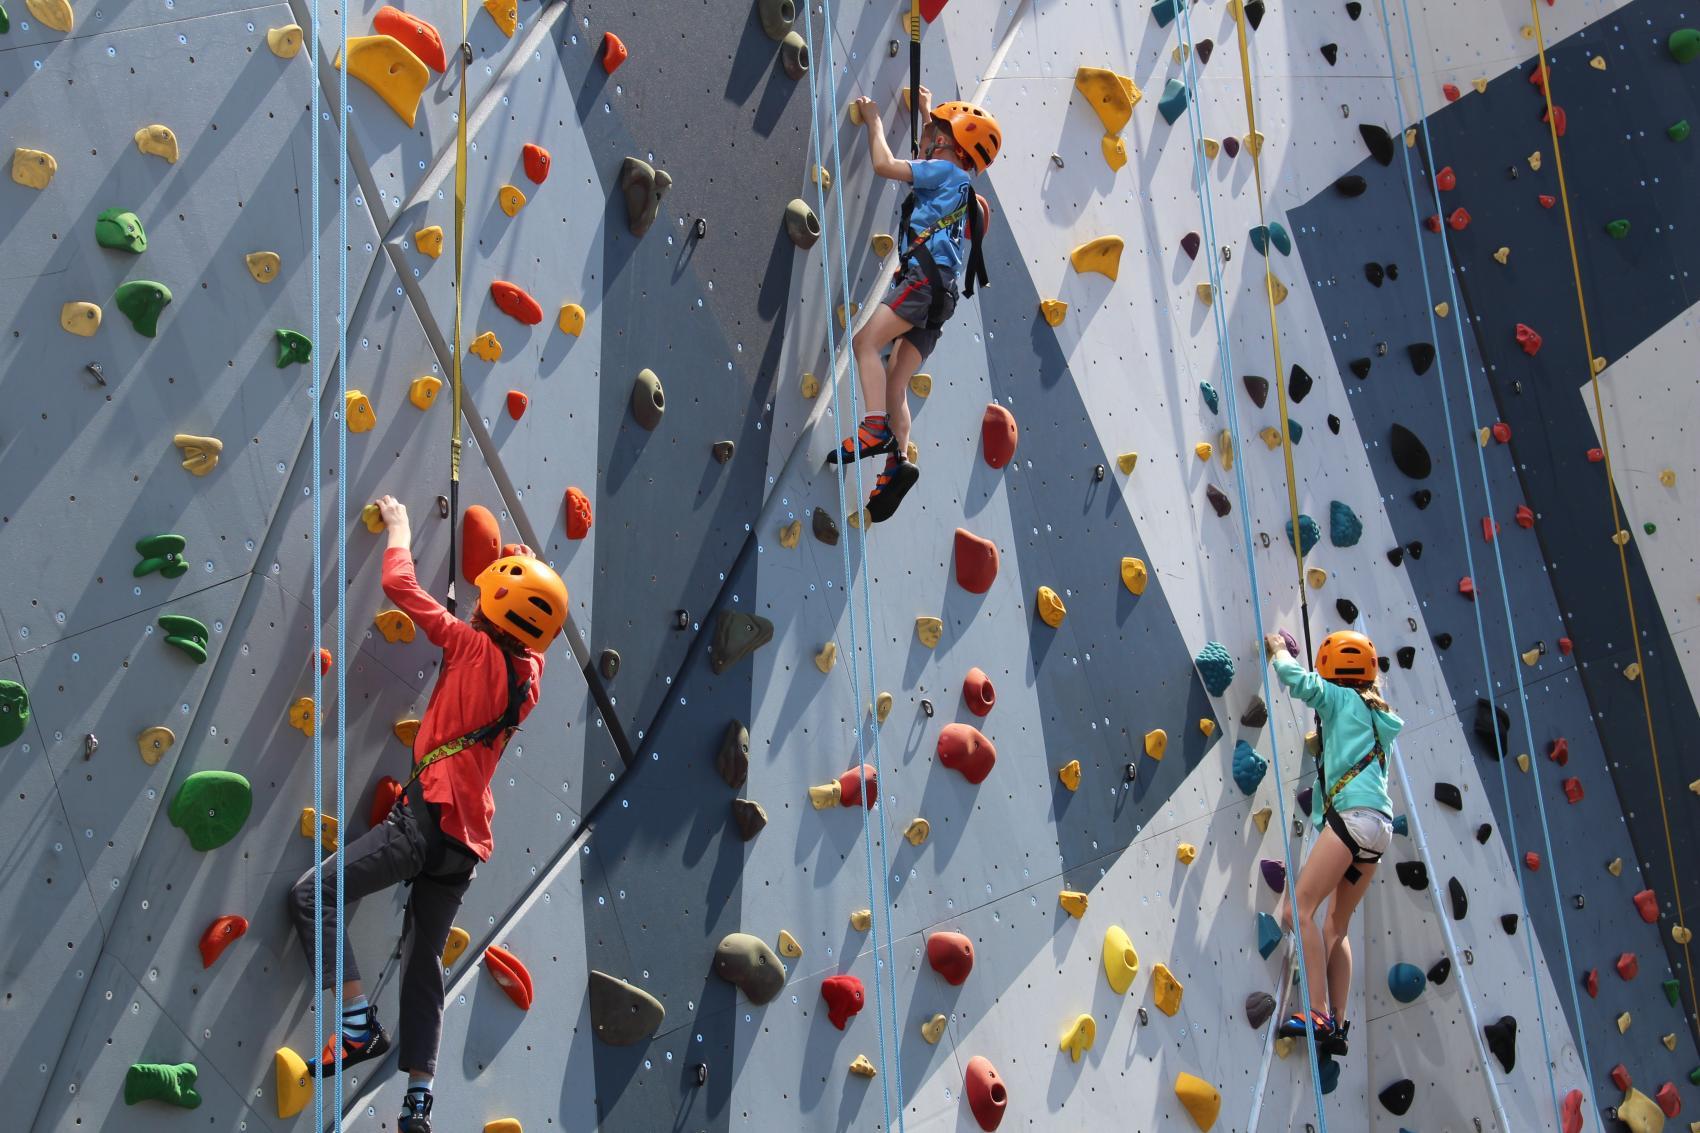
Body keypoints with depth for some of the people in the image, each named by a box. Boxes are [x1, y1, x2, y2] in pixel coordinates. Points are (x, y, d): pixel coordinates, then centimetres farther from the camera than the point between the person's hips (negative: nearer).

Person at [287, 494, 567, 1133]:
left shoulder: (476, 648, -7)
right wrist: (525, 566, 36)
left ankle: (360, 1026, -6)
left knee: (312, 894, -2)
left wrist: (398, 527, 14)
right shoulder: (530, 672, 11)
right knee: (424, 960, 15)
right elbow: (539, 629, 36)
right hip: (469, 839, 8)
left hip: (429, 816, -8)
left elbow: (399, 584, -2)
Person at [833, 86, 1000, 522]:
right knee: (895, 381, 3)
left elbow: (884, 164, -5)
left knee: (865, 341, -21)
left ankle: (877, 429, -32)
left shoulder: (943, 170, 2)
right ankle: (897, 462, -6)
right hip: (936, 289, 9)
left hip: (926, 278, -9)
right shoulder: (957, 180, 27)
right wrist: (927, 111, 57)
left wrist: (874, 119, 9)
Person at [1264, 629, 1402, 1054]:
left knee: (1300, 908, -14)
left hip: (1354, 813, -9)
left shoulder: (1340, 698, 5)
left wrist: (1278, 649, 15)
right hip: (1378, 826, 9)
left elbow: (1295, 676, -5)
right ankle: (1336, 1027, 7)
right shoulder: (1373, 714, 28)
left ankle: (1318, 1014, -22)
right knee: (1336, 926, 11)